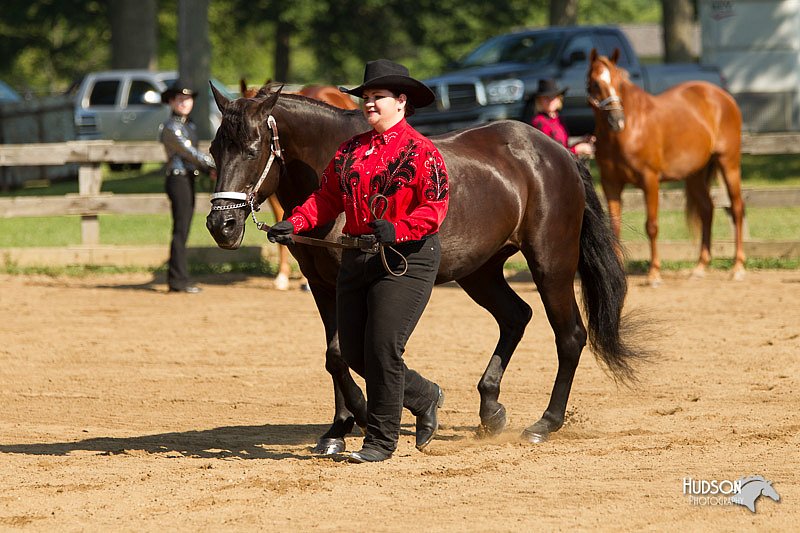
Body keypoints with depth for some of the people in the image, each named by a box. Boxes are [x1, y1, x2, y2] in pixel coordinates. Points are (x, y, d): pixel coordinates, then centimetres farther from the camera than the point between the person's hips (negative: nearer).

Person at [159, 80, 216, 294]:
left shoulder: (190, 125, 17)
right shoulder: (170, 128, -11)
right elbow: (187, 152, -17)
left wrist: (210, 170, 3)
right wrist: (214, 163, -16)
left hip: (189, 180, 9)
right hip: (178, 180, -9)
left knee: (183, 231, 10)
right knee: (181, 230, -8)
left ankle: (179, 278, 13)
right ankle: (178, 280, -6)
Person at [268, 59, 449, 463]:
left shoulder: (420, 151, -8)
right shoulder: (350, 150, 13)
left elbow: (435, 207, -15)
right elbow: (327, 198, 11)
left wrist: (398, 229, -30)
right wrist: (294, 223, -5)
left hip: (407, 259, -7)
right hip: (356, 259, 7)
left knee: (382, 348, -11)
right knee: (354, 352, 8)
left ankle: (381, 441, 1)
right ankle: (424, 398, 31)